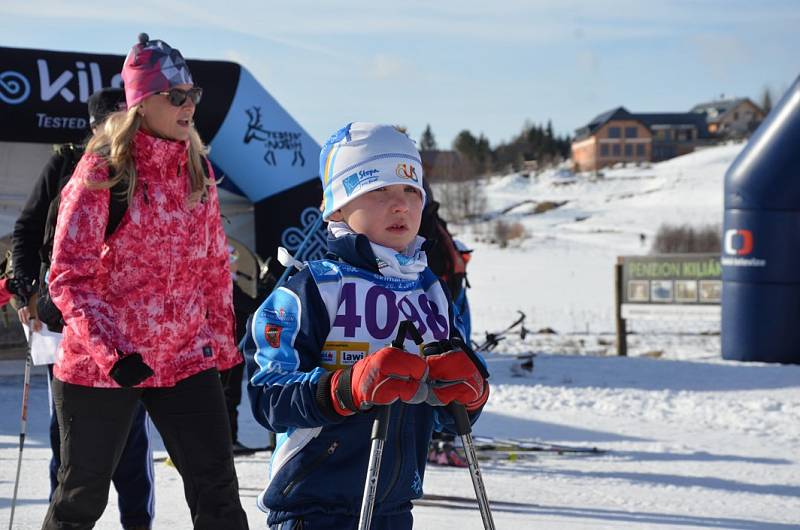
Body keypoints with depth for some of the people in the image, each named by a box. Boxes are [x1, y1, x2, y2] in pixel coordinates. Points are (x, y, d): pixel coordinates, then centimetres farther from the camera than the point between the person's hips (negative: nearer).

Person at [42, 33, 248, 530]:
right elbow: (69, 277, -14)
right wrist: (111, 353, -24)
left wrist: (224, 349, 12)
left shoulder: (197, 167, 6)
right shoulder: (103, 171, -11)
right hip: (101, 365, -4)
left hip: (188, 359, 4)